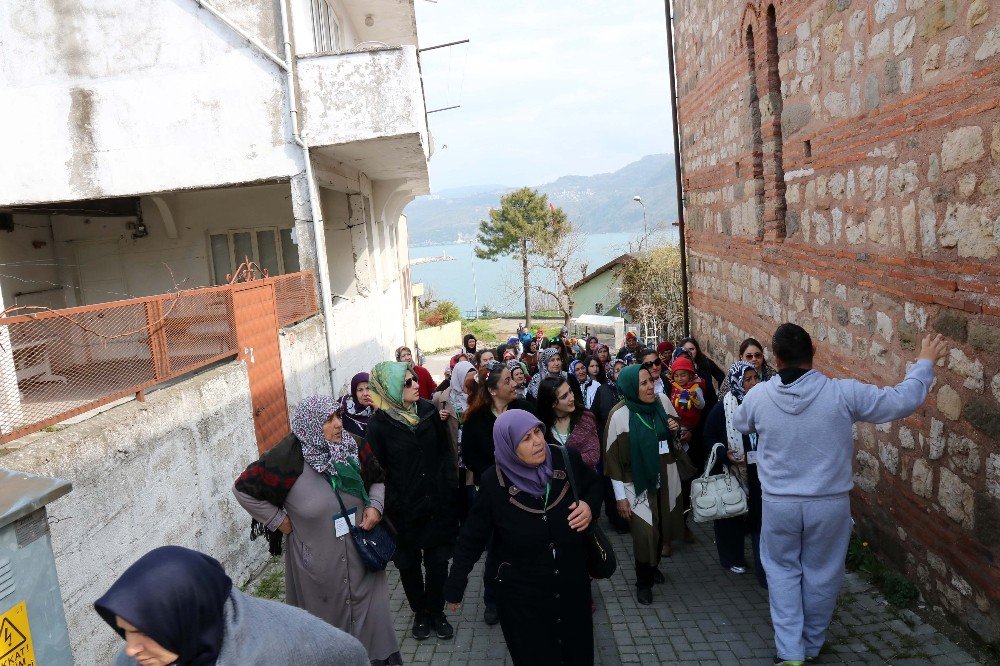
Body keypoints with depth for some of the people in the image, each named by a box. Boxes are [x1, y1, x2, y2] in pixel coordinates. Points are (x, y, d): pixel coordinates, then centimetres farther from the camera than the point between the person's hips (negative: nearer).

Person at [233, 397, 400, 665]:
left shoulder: (352, 447, -6)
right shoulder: (288, 457, -18)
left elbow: (378, 479, 11)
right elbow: (243, 489, -9)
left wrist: (376, 505, -6)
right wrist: (278, 521, -8)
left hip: (360, 558, 3)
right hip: (319, 568, -3)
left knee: (370, 613, 13)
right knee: (328, 620, 17)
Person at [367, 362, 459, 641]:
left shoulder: (428, 411, -2)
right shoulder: (379, 424, -14)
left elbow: (445, 451, 5)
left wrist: (450, 487, 0)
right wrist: (393, 507, -12)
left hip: (438, 505, 3)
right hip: (404, 511, -2)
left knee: (438, 562, 9)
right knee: (409, 565, 14)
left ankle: (436, 612, 31)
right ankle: (420, 613, 36)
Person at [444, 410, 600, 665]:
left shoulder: (568, 459, -13)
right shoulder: (494, 482, -17)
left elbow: (593, 486, 7)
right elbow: (473, 537, -8)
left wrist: (588, 505, -14)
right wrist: (455, 586, -3)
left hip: (573, 584, 3)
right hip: (521, 595, -3)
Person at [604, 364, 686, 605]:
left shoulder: (662, 401, -5)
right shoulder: (619, 415, -18)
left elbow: (674, 430, 15)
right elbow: (613, 458, -13)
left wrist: (676, 428, -10)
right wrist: (620, 497, -11)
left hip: (666, 478, 5)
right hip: (638, 483, -4)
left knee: (661, 528, 15)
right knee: (645, 533, -5)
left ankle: (653, 565, 42)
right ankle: (643, 581, 19)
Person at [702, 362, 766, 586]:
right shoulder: (723, 408, -9)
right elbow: (709, 438, -3)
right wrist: (725, 454, -18)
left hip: (759, 474, 2)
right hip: (733, 473, -2)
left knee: (760, 517, 2)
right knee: (733, 515, 11)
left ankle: (764, 567, 13)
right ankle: (733, 558, 29)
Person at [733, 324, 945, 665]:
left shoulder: (758, 396, -12)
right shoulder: (843, 393, -18)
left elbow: (740, 424, 11)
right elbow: (903, 400, -7)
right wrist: (925, 363, 11)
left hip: (779, 503, 0)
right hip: (829, 504, 0)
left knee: (783, 571, 18)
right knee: (821, 574, 18)